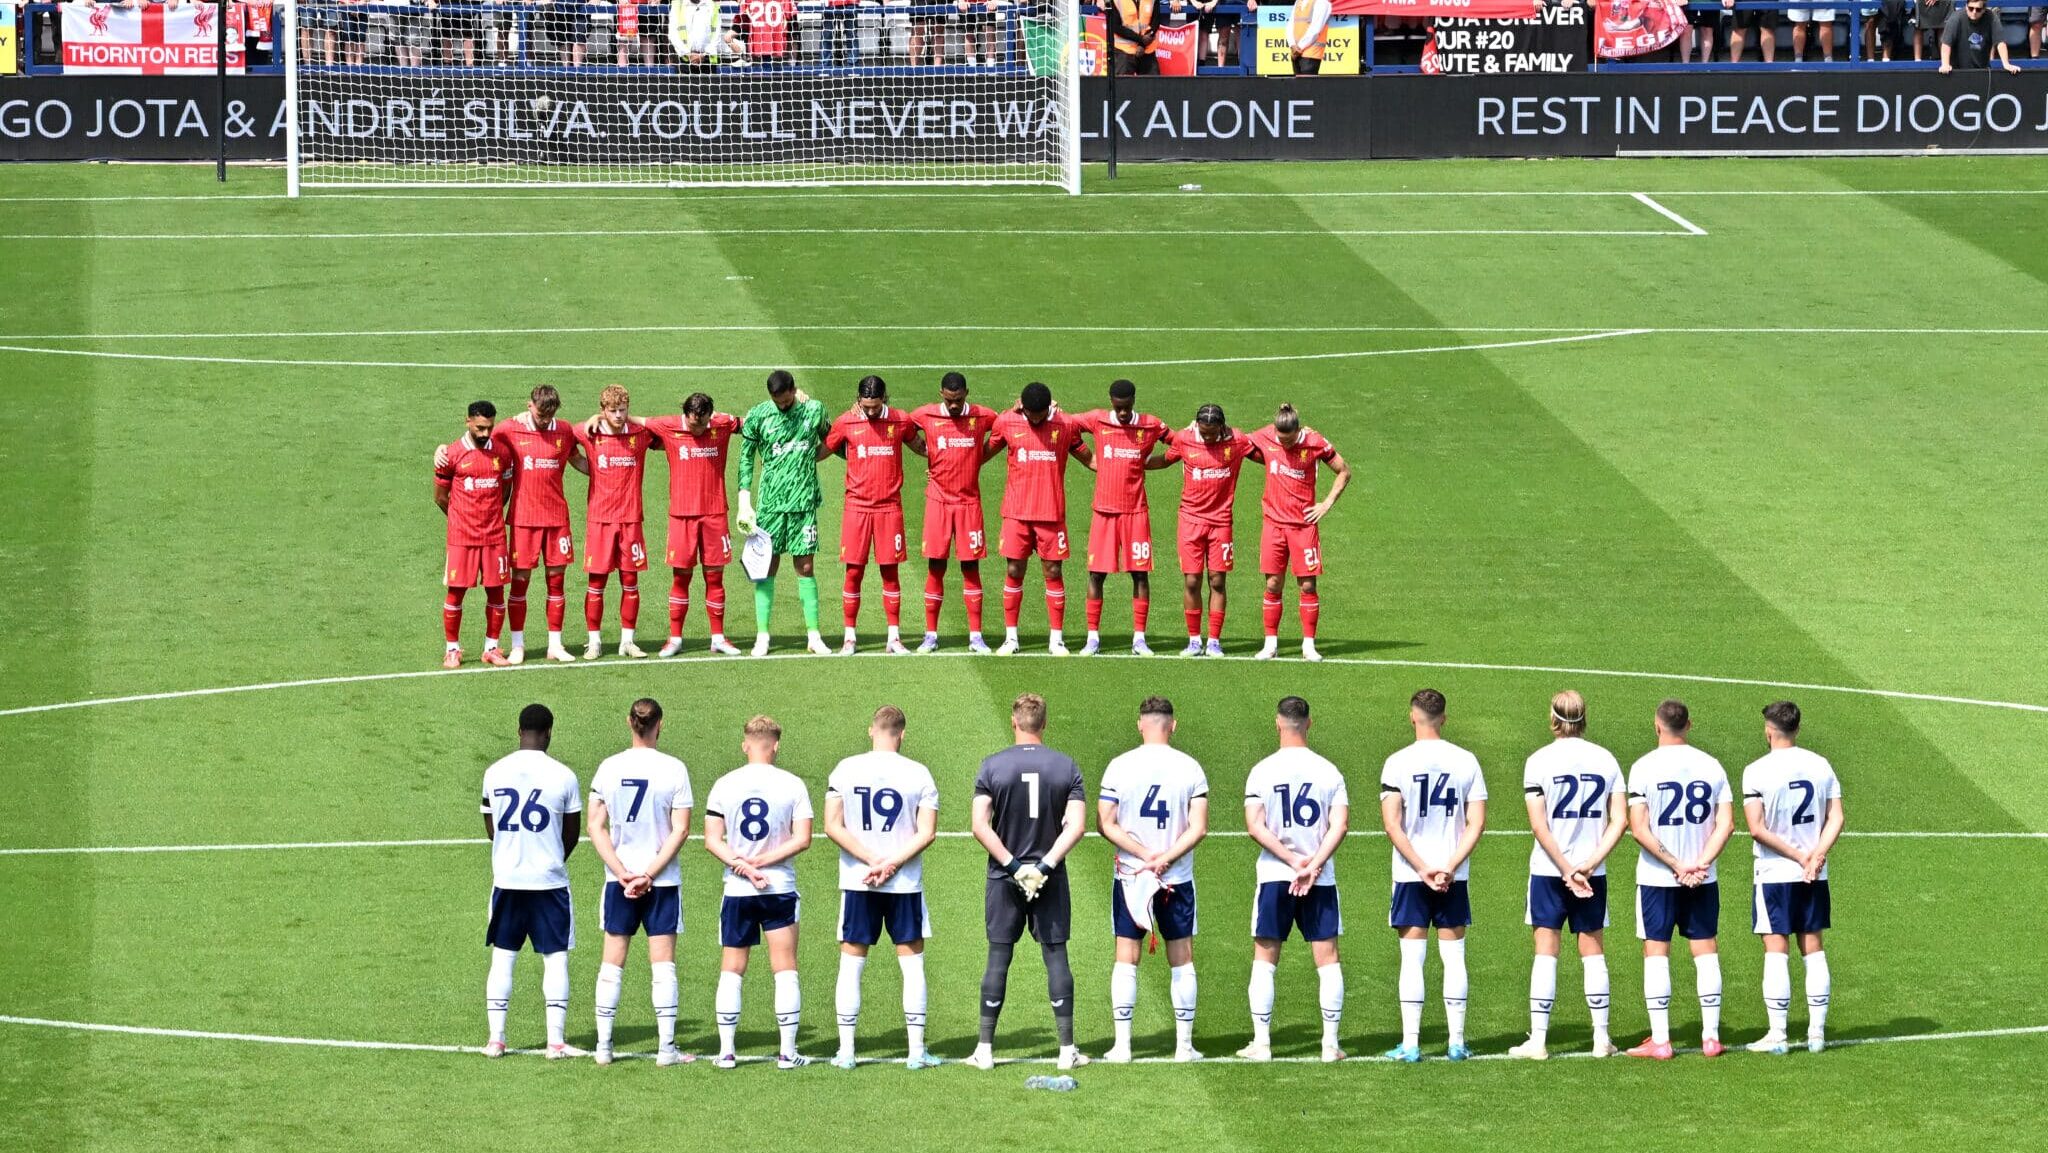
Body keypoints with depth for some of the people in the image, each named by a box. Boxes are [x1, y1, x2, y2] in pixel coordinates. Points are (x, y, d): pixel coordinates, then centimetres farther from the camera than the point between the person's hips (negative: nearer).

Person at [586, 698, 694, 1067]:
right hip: (663, 882, -2)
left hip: (618, 881, 2)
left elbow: (596, 826, -3)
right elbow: (680, 830, -10)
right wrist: (649, 875, -9)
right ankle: (666, 1048, 0)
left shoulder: (609, 768, -1)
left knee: (612, 964, 8)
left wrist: (622, 872, -7)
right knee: (663, 964, 3)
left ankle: (603, 1046, 9)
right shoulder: (674, 769, -7)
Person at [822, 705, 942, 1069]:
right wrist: (890, 864, -10)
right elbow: (927, 833, -9)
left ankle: (846, 1050, 6)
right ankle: (916, 1050, 5)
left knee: (851, 963, 7)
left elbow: (833, 827, -6)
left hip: (857, 883, 1)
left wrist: (873, 861, -8)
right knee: (912, 963, 7)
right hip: (905, 884, -1)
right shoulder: (918, 774, -3)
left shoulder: (845, 770, -1)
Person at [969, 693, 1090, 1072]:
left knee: (998, 959, 4)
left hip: (1004, 879, -1)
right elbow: (1077, 826, -8)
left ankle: (985, 1048, 7)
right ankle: (1067, 1049, 5)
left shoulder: (992, 766, -4)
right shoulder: (1066, 767, -1)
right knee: (1056, 957, 5)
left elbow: (981, 826, -10)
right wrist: (1045, 865, -9)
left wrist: (1012, 865, -9)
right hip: (1051, 880, 1)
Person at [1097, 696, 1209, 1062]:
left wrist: (1146, 855, -9)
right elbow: (1199, 828, -8)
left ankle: (1122, 1045, 0)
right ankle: (1184, 1045, 9)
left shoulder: (1120, 767, -4)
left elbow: (1105, 824, -7)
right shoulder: (1190, 768, -3)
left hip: (1130, 877, -1)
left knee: (1126, 960, 4)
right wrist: (1165, 859, -10)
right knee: (1182, 960, 9)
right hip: (1179, 879, 1)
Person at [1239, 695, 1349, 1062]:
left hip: (1275, 875, -1)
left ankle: (1261, 1042, 4)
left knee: (1265, 959, 7)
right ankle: (1330, 1043, 2)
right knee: (1327, 959, 6)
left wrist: (1293, 860, -10)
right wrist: (1313, 866, -12)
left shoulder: (1262, 771, -4)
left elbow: (1254, 825, -11)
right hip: (1321, 880, 1)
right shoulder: (1329, 771, 1)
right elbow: (1340, 825, -7)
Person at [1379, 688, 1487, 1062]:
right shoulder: (1466, 761, 1)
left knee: (1412, 958, 1)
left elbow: (1392, 824, -11)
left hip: (1410, 876, -2)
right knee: (1453, 956, 8)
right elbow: (1477, 823, -3)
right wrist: (1450, 866, -6)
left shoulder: (1398, 763, -6)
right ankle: (1456, 1042, 9)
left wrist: (1422, 869, -9)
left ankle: (1410, 1044, -1)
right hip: (1454, 876, 2)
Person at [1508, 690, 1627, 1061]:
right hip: (1593, 873, 2)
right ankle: (1601, 1039, 10)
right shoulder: (1605, 759, 3)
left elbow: (1539, 824, -12)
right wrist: (1589, 864, -7)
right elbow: (1620, 821, -2)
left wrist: (1566, 870, -10)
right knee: (1593, 952, 9)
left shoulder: (1540, 760, -6)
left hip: (1549, 870, -2)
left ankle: (1538, 1040, -1)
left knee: (1546, 951, 1)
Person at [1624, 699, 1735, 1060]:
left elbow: (1639, 827, -13)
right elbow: (1725, 823, -3)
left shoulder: (1644, 767, -8)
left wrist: (1676, 865, -11)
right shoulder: (1711, 766, 2)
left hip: (1657, 878, -3)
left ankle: (1660, 1040, -1)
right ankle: (1710, 1037, 8)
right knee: (1705, 950, 9)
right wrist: (1700, 864, -9)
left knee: (1656, 953, 2)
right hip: (1703, 879, 3)